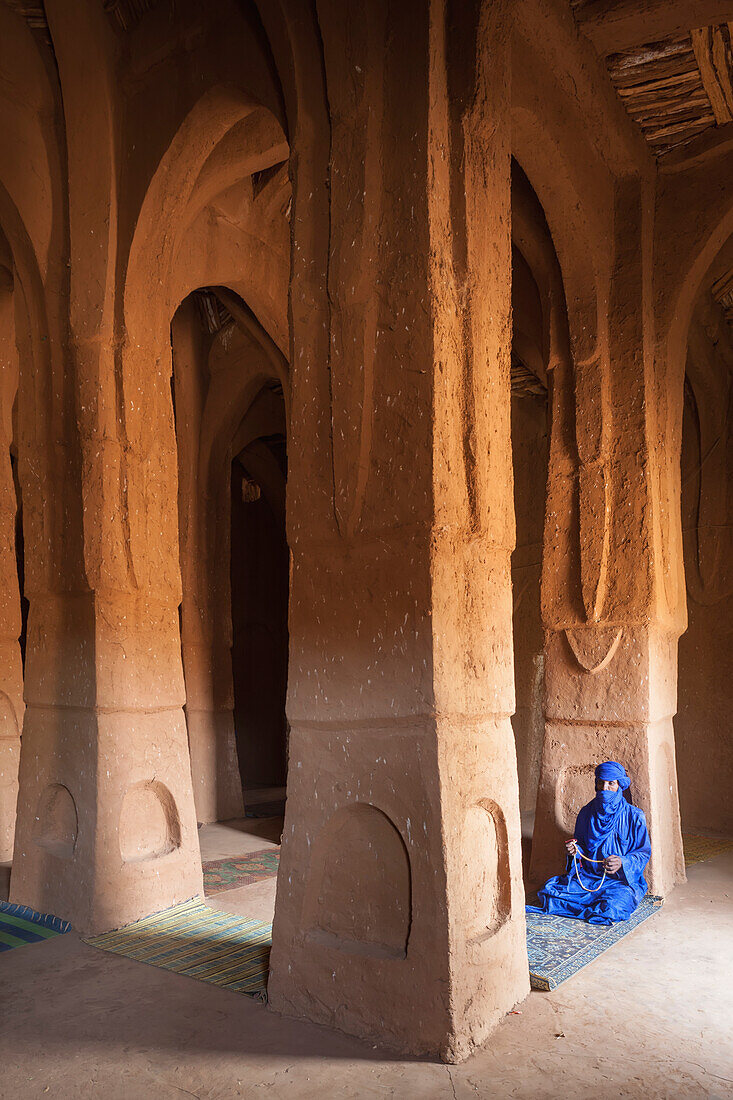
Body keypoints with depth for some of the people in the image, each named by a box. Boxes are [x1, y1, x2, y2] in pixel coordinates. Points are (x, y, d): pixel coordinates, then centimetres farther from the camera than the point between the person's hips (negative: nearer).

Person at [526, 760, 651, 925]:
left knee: (612, 908, -36)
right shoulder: (587, 812, 5)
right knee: (549, 890, -18)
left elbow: (643, 853, -3)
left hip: (623, 880, -3)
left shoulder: (634, 816, -6)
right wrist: (575, 850, -10)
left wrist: (622, 862, -23)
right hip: (588, 876, 3)